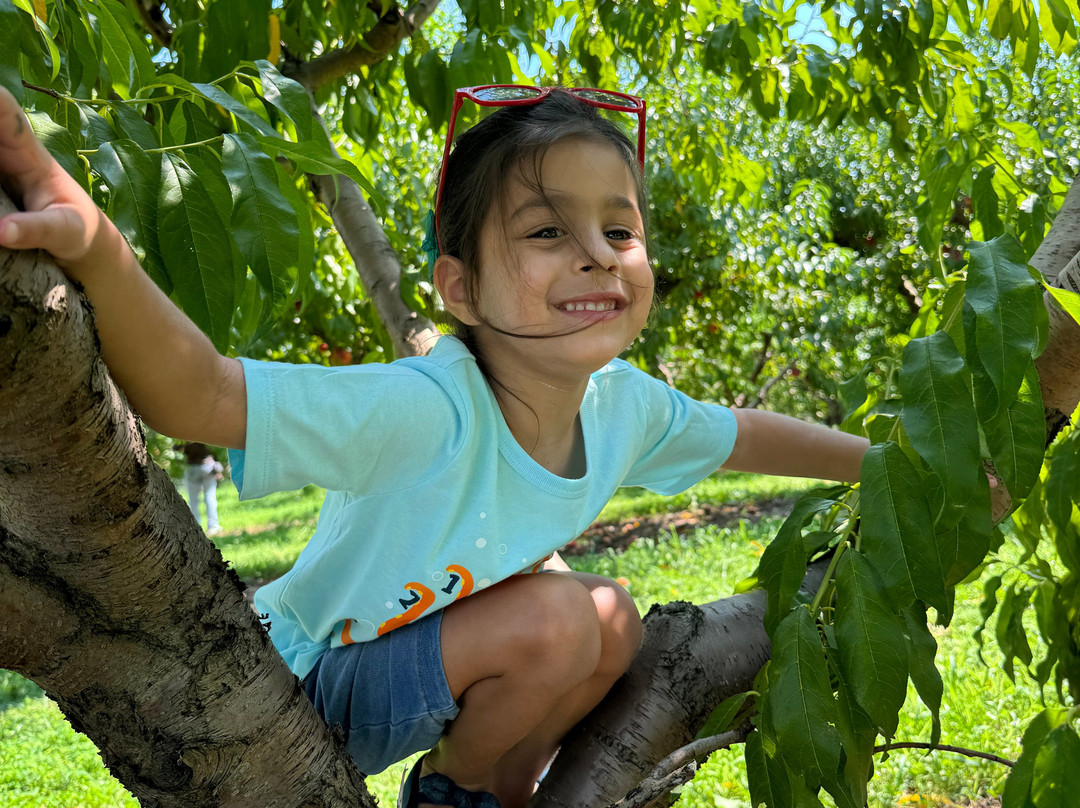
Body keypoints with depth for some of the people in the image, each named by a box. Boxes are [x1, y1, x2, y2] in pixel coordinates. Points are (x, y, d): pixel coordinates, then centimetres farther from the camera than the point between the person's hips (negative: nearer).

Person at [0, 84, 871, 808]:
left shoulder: (623, 404, -14)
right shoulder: (428, 412, -37)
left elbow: (743, 436, 6)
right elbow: (201, 396, -47)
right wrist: (95, 248, -65)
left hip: (429, 636, 7)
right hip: (304, 687, -7)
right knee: (560, 619, -25)